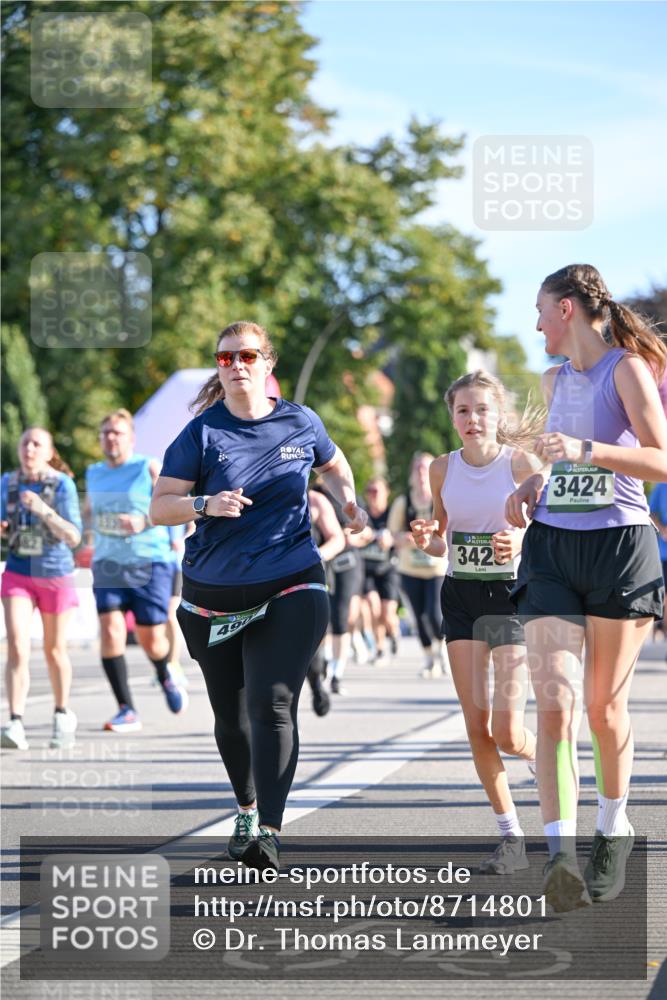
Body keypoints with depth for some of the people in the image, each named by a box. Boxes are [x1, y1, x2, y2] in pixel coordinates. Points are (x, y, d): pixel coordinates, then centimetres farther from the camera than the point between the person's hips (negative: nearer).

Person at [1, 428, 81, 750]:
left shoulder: (62, 484, -13)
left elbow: (73, 538, -17)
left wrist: (44, 510, -30)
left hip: (55, 574, -2)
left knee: (54, 650, 12)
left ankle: (62, 715, 34)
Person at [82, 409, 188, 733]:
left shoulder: (149, 468, -4)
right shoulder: (94, 473, 12)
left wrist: (144, 522, -25)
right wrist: (89, 535, 12)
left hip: (149, 564, -3)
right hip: (108, 566, 4)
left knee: (151, 640, 1)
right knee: (110, 632, -15)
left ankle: (165, 676, 38)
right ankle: (127, 711, -11)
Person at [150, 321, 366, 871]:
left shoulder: (301, 423, 4)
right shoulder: (202, 433, -2)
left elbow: (333, 464, 26)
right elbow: (159, 507, -5)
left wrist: (349, 499, 6)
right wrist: (205, 504, -23)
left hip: (291, 587, -1)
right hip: (213, 594, 1)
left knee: (272, 706, -18)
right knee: (231, 716, 13)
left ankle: (268, 831, -23)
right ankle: (247, 809, 38)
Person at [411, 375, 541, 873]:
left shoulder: (521, 463, -8)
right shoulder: (443, 469, 4)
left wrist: (520, 542, -27)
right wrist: (426, 539, -8)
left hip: (510, 593, -4)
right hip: (460, 594, 4)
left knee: (507, 731, -11)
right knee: (477, 726, -2)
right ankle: (511, 837, 8)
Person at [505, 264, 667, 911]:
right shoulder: (555, 379, 15)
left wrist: (584, 450, -25)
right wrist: (533, 484, 13)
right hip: (551, 546, 5)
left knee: (605, 705, 5)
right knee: (553, 701, -12)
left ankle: (614, 827, 28)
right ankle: (560, 855, -20)